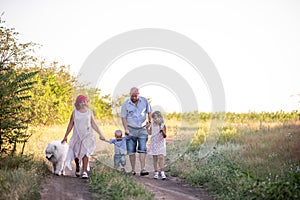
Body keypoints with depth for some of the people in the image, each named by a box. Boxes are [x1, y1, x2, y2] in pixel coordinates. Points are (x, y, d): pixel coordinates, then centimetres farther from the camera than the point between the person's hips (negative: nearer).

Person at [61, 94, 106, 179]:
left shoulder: (89, 112, 4)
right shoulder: (75, 112, 3)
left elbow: (93, 124, 8)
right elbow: (70, 124, 9)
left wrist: (100, 134, 3)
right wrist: (66, 136, 12)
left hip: (87, 136, -1)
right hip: (77, 136, 1)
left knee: (85, 153, -14)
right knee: (76, 154, 7)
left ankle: (85, 172, -16)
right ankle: (77, 167, 35)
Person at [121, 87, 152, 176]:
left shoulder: (144, 101, 1)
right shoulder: (126, 103, -3)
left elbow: (149, 112, 13)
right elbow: (123, 117, -1)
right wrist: (126, 129, -9)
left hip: (142, 129, 0)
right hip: (131, 129, 0)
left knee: (142, 149, -8)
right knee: (131, 151, 3)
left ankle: (143, 169, -11)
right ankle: (133, 170, 10)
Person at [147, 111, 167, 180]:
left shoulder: (162, 125, -10)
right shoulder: (152, 125, 4)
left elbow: (164, 136, -12)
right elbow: (150, 133, 16)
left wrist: (162, 131, -30)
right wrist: (147, 127, 2)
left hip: (160, 143, -4)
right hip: (154, 143, 4)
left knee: (161, 157, -13)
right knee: (155, 158, 7)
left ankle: (162, 173, -14)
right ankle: (156, 173, 14)